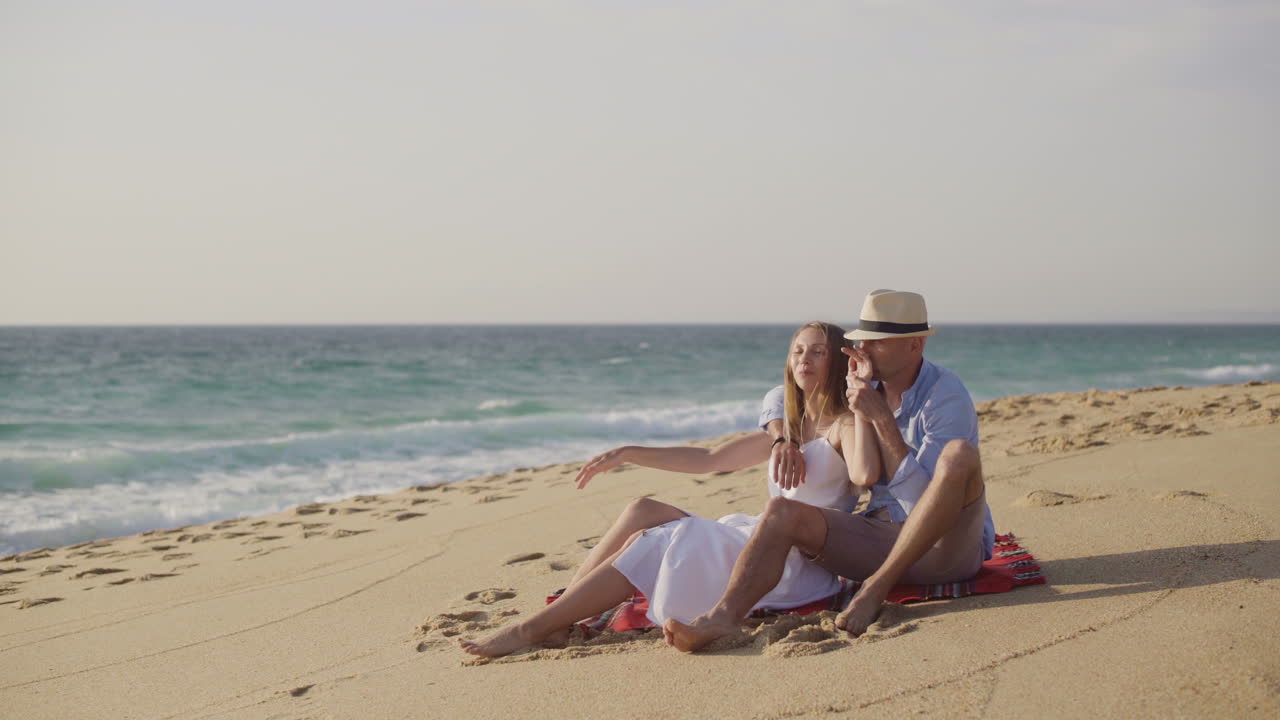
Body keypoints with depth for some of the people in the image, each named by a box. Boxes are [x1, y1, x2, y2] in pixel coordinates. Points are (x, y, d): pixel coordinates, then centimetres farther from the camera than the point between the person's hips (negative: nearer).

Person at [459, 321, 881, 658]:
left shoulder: (843, 425, -4)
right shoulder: (786, 430, 22)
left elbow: (865, 474, -28)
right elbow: (708, 460, 22)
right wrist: (629, 454, 15)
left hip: (800, 564, -8)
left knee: (645, 545, -17)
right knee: (642, 511, -4)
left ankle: (533, 629, -16)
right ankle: (559, 616, -15)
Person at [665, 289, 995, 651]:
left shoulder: (948, 397, -12)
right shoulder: (868, 386, 8)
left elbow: (922, 499, -21)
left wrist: (881, 419, -22)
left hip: (947, 544, -5)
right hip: (884, 538, 5)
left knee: (959, 454, -34)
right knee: (781, 512, -16)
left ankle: (876, 588, -27)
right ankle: (722, 618, -39)